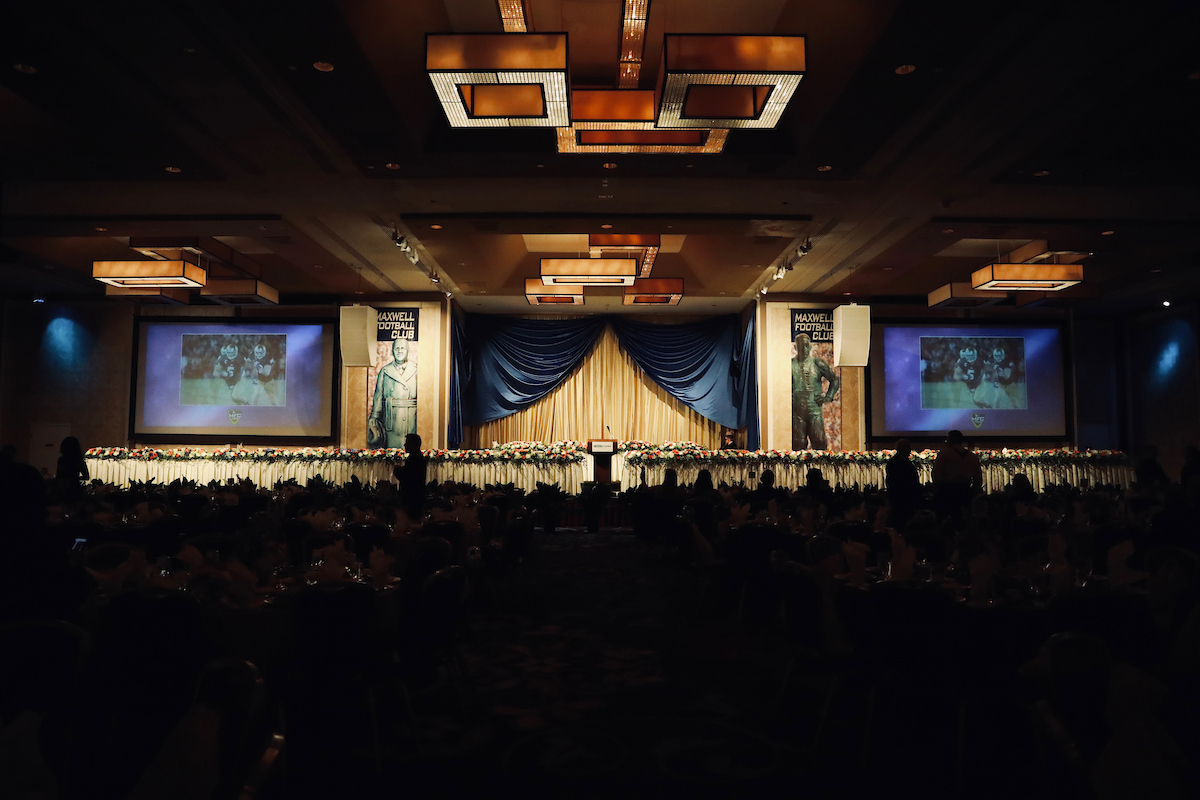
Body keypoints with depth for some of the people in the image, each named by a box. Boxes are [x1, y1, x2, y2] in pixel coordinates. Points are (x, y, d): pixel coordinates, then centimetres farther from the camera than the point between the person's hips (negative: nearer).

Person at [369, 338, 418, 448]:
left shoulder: (416, 370, 7)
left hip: (412, 419, 0)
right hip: (392, 420, 0)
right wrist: (374, 418, 2)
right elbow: (378, 396, 9)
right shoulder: (385, 371, 9)